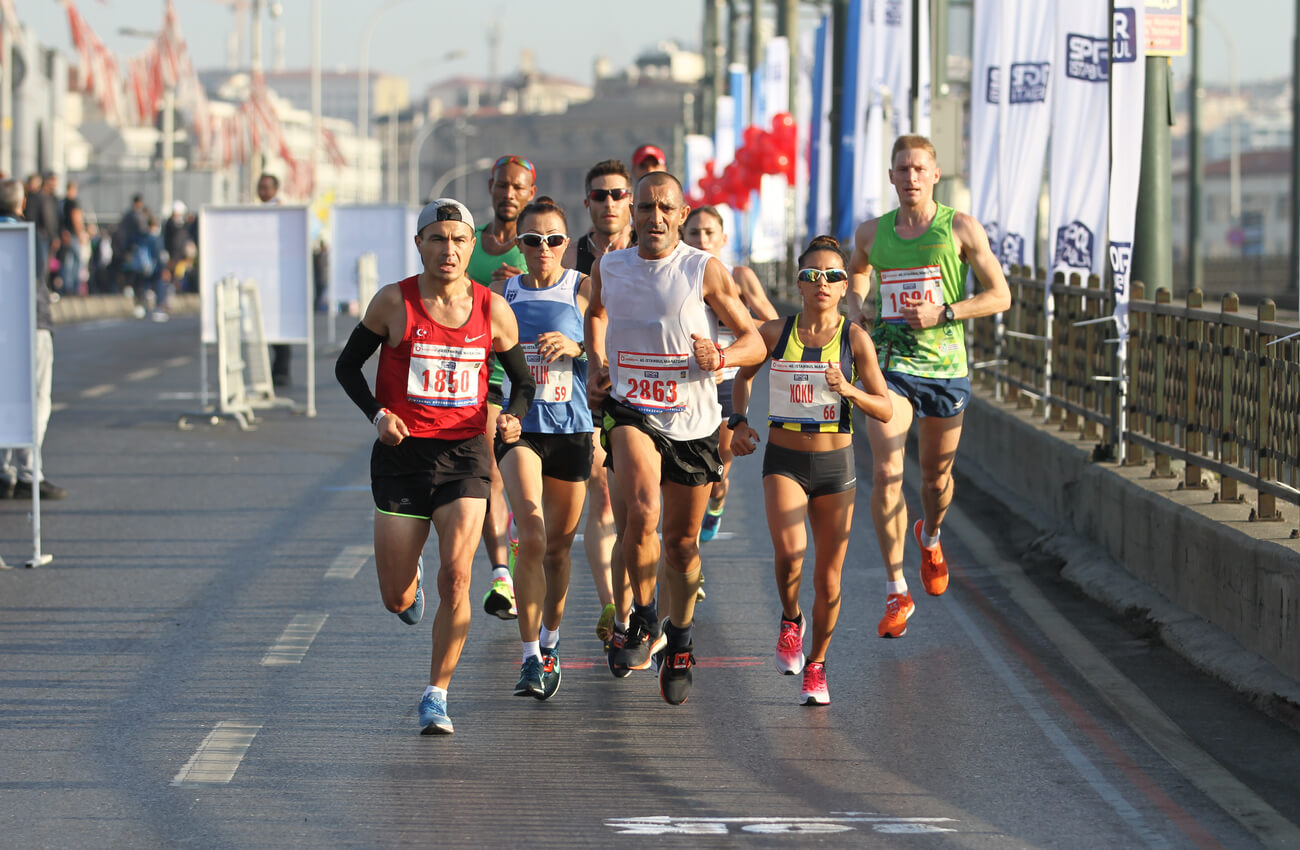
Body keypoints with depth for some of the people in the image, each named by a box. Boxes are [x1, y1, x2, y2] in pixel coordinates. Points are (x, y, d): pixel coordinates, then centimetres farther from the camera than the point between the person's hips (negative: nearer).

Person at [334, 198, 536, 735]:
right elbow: (347, 365, 7)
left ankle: (437, 696, -2)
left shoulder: (492, 311, 1)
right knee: (397, 600, 2)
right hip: (402, 454, 0)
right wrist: (377, 414, -10)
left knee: (456, 576, -17)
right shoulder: (394, 303, -4)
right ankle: (411, 574, 42)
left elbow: (522, 379, 13)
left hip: (464, 454, 0)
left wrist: (514, 417, -8)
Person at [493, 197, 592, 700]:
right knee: (531, 535, -19)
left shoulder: (583, 290, 2)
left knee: (558, 546, 11)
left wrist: (575, 347, -18)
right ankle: (530, 659, -16)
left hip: (571, 428, 1)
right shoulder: (501, 294, 5)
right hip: (517, 427, -1)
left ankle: (550, 644, 34)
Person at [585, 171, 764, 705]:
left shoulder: (705, 271, -6)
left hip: (692, 419, 0)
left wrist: (720, 357, -22)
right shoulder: (608, 268, 3)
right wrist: (597, 365, 12)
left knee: (682, 541, 10)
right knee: (643, 512, -27)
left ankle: (679, 642, 33)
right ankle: (644, 620, -8)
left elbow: (754, 342, -1)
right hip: (630, 411, 0)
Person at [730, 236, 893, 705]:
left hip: (835, 465, 0)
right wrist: (739, 421, 3)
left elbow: (886, 410, -4)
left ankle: (816, 667, 25)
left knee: (828, 575, 5)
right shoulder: (775, 332, -2)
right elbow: (744, 374, 17)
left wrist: (849, 391, -21)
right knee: (789, 551, -24)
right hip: (784, 463, 0)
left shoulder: (856, 340, -5)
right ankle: (790, 621, 7)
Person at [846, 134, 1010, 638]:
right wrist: (856, 309, 7)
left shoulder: (960, 229, -3)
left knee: (937, 477, 13)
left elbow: (1000, 296, -1)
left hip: (944, 366, 0)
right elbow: (856, 273, 29)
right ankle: (897, 592, -10)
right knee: (886, 474, -15)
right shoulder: (871, 234, 5)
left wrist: (944, 313, -15)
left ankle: (930, 538, 49)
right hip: (888, 364, 0)